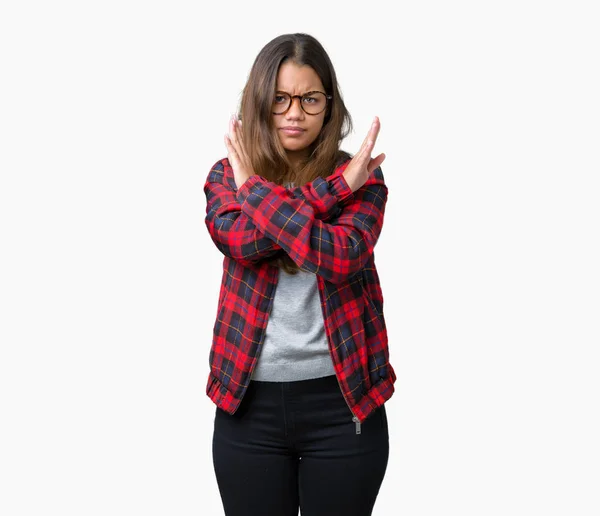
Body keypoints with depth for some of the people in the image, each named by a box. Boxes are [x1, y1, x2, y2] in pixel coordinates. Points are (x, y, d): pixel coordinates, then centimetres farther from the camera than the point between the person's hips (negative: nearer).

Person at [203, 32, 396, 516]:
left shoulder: (361, 175, -1)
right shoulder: (226, 175, 4)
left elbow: (340, 257, -19)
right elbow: (240, 240, -16)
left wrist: (254, 186, -15)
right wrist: (332, 188, -18)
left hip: (340, 400, -1)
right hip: (250, 402, 1)